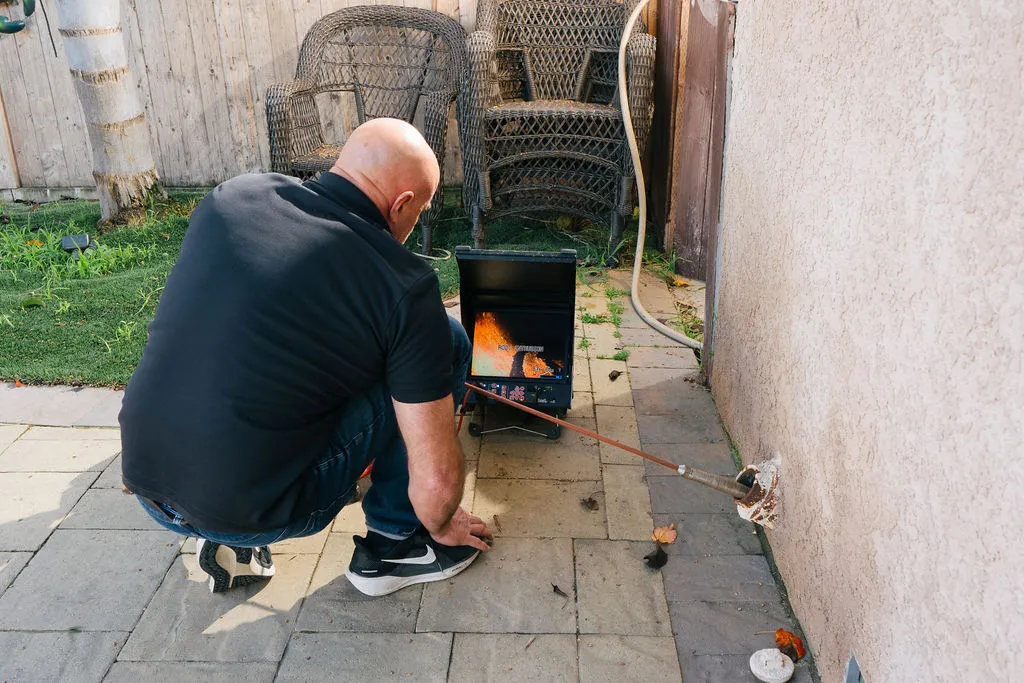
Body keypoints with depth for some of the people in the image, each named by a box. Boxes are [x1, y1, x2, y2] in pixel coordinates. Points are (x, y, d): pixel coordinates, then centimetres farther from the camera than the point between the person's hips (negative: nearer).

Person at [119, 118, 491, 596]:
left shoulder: (229, 198, 3)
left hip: (146, 485, 6)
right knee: (446, 341, 3)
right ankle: (394, 543, 15)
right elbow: (435, 479, -11)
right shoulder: (403, 284, -13)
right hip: (252, 510, -6)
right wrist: (441, 526, 13)